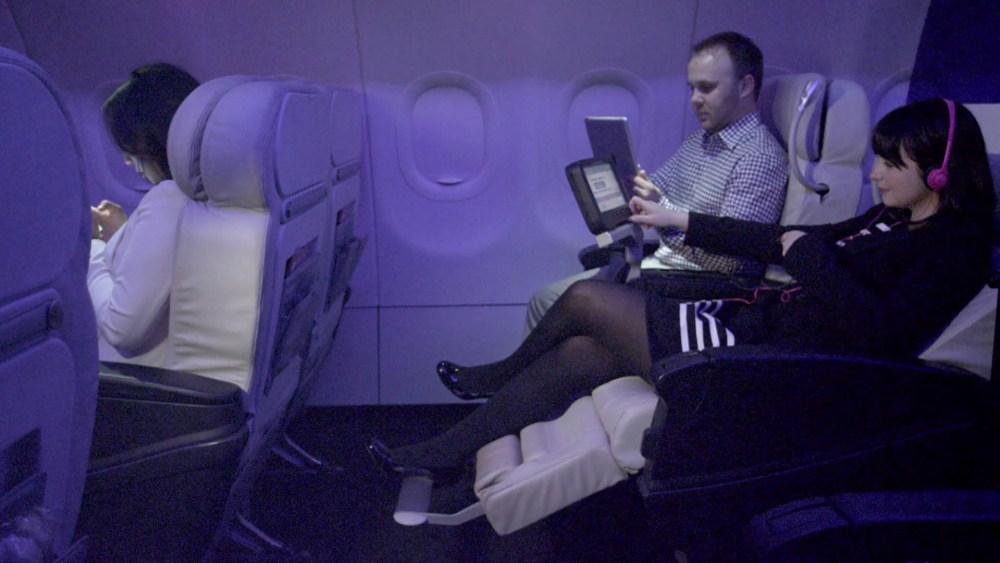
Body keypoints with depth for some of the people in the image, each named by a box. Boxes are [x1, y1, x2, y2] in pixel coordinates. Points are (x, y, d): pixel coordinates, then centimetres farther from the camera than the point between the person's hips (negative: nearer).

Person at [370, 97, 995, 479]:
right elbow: (785, 239, 18)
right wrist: (678, 218, 16)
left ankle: (499, 375, 18)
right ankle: (440, 455, 15)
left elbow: (883, 332, -24)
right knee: (577, 353, -3)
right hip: (751, 317, 9)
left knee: (586, 299, -9)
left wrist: (810, 253, -13)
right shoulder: (894, 217, 18)